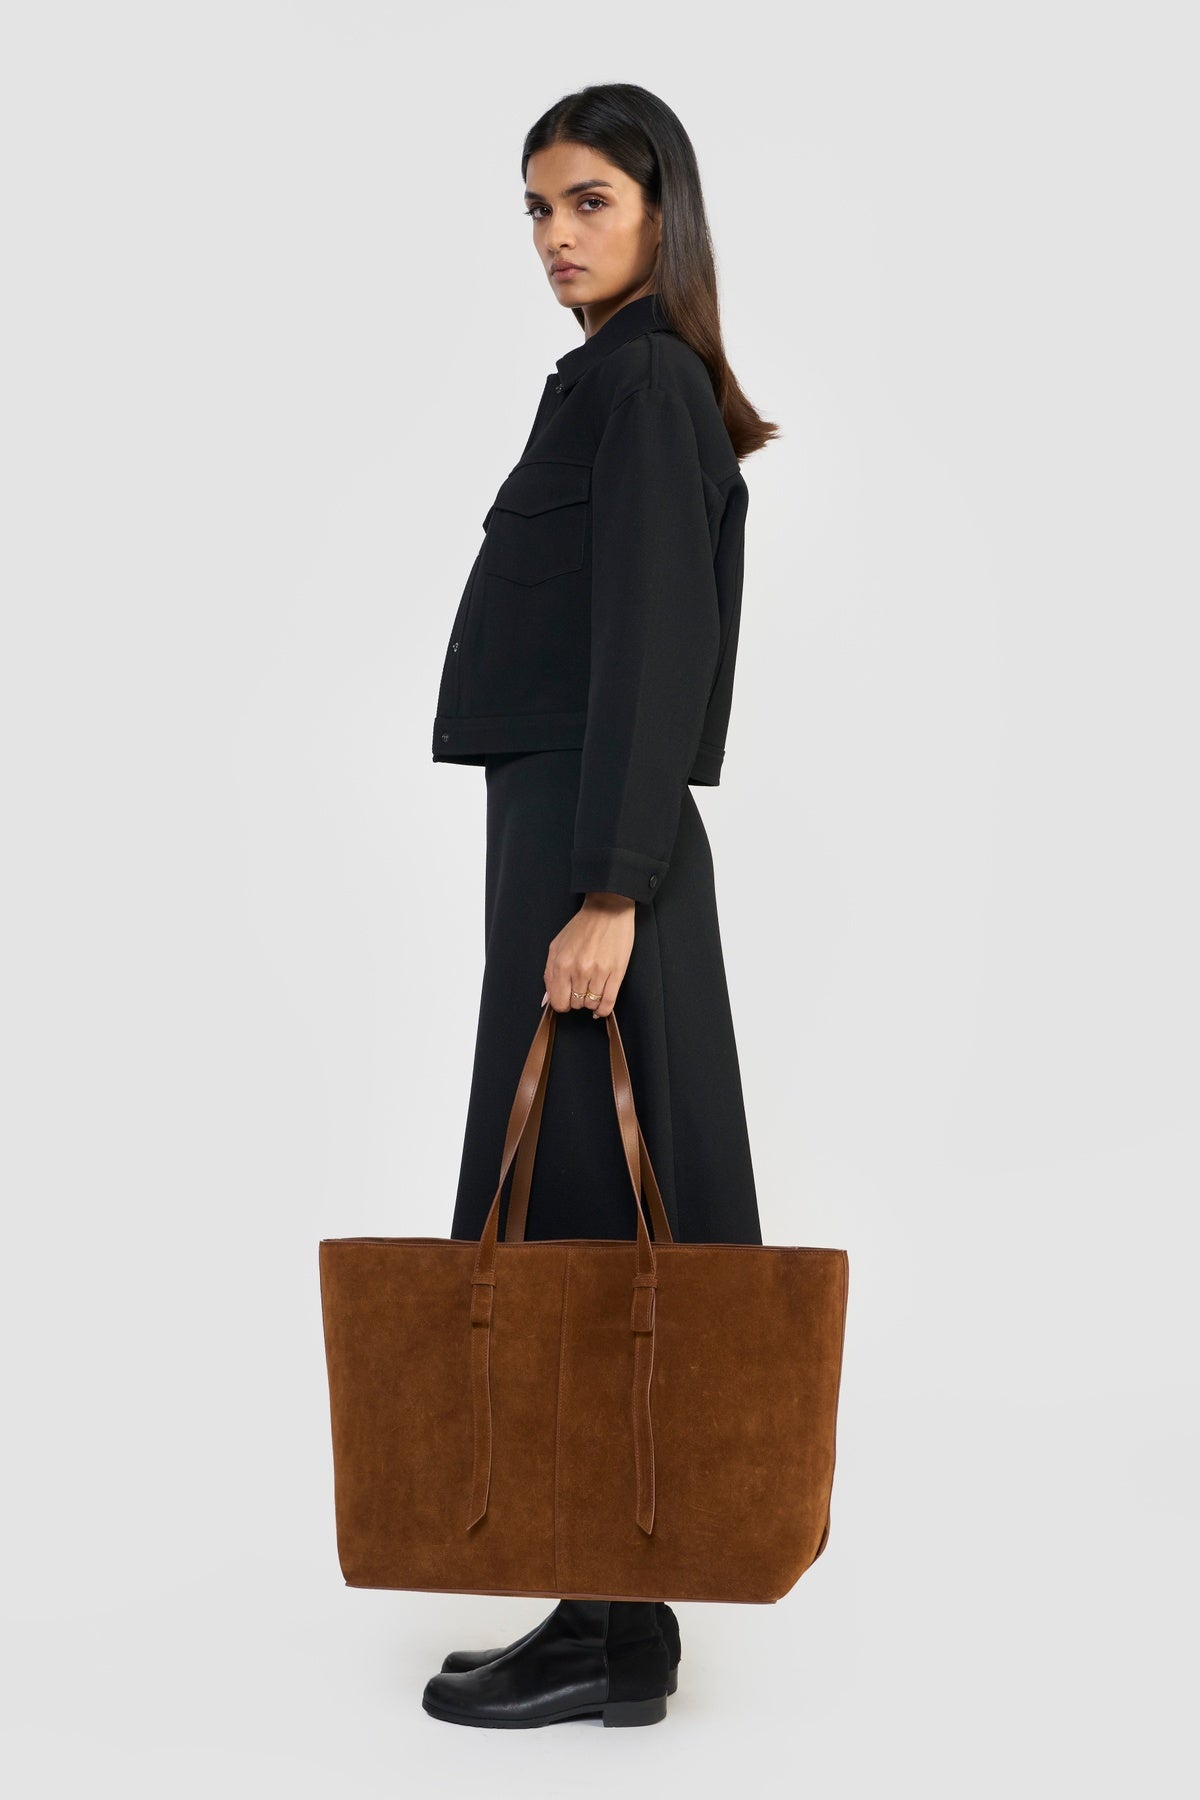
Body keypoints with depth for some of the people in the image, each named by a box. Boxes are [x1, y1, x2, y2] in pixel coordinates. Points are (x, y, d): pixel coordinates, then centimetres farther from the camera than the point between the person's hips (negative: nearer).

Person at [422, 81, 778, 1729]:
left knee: (579, 1218, -5)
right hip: (586, 837, 10)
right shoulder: (637, 386, 19)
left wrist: (608, 892, -22)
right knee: (603, 1221, 11)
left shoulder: (642, 380, -9)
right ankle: (614, 1607, 20)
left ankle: (614, 1636, 3)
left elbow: (648, 648, -18)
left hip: (592, 846, -10)